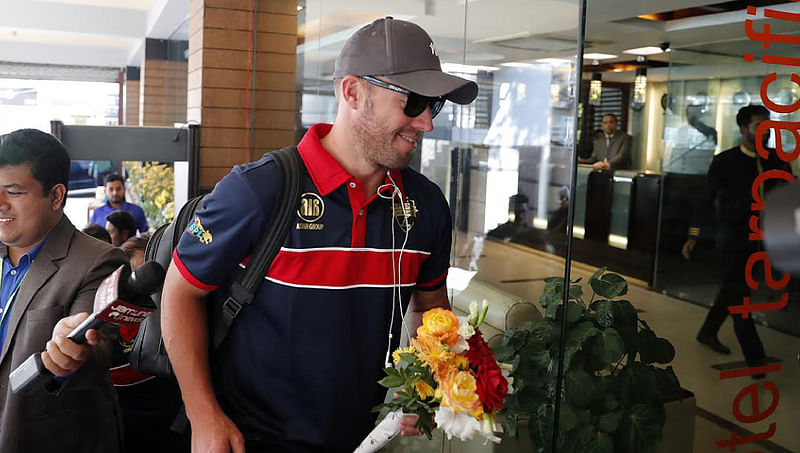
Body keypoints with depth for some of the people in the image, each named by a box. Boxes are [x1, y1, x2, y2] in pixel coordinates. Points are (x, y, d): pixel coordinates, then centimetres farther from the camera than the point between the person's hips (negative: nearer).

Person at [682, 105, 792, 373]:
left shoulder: (774, 161, 4)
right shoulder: (726, 161, -9)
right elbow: (706, 199, -7)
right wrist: (693, 235, -9)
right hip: (733, 234, -6)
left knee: (733, 288, 17)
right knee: (739, 293, -5)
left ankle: (708, 333, 35)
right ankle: (755, 357, -2)